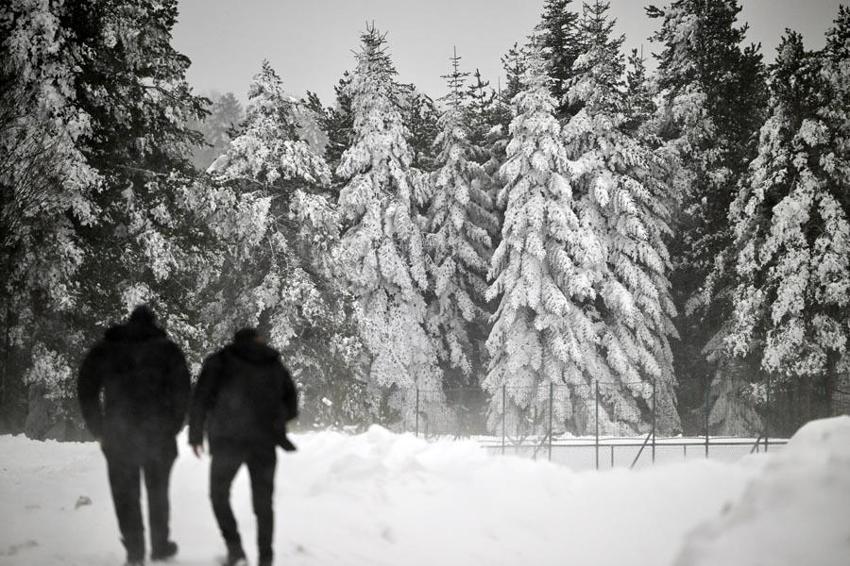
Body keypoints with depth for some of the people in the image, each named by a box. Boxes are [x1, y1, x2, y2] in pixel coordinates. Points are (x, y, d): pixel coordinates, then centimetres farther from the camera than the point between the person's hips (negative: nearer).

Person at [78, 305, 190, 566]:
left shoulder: (104, 349, 7)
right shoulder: (167, 349, 3)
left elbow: (86, 389, 3)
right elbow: (182, 389, -4)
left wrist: (98, 429, 7)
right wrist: (173, 425, 3)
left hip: (118, 435, 0)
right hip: (158, 434, 0)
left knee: (125, 492, 5)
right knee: (158, 491, 14)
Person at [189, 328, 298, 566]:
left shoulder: (219, 362, 4)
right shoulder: (275, 366, 13)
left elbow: (200, 399, -3)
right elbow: (291, 406, 16)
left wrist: (195, 435, 3)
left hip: (228, 440, -2)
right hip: (265, 442, 3)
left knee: (219, 494, 13)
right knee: (263, 501, 10)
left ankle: (234, 545, -4)